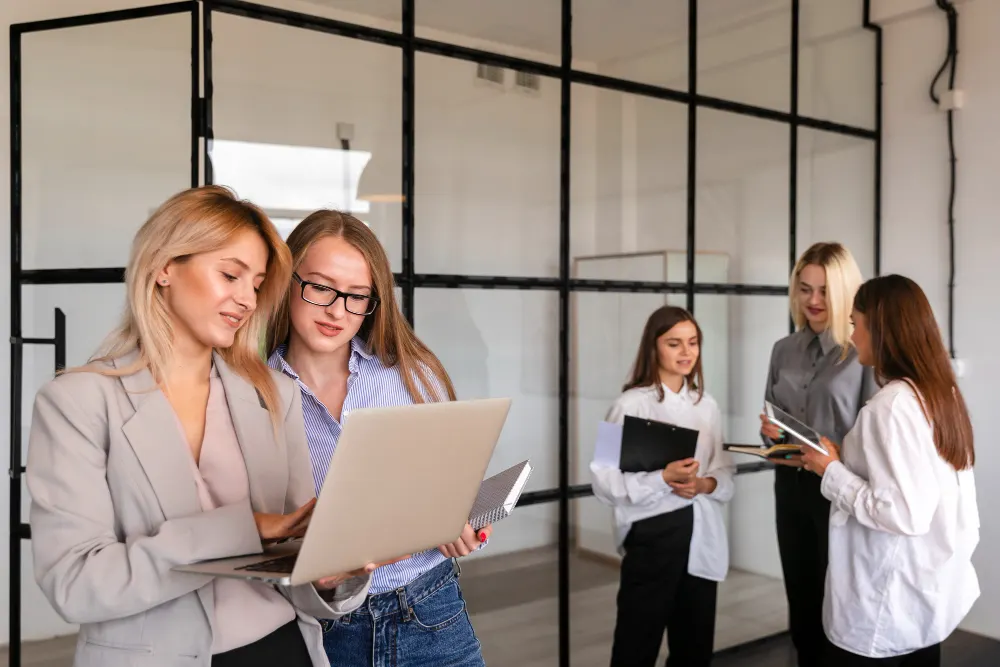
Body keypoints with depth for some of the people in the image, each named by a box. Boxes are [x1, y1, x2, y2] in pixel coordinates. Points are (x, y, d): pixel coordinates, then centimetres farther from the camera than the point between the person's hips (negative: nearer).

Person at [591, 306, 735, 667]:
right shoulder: (632, 404, -9)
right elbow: (607, 482, -13)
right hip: (653, 534, -5)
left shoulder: (706, 405, 8)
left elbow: (725, 470, 11)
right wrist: (663, 479, -25)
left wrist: (705, 484, -10)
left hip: (702, 535, 5)